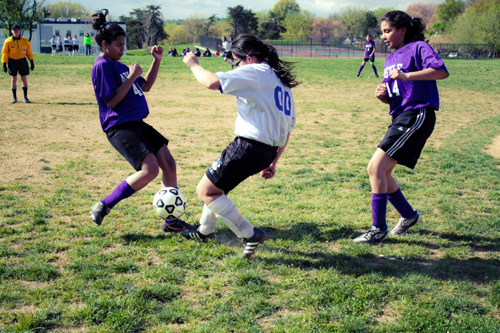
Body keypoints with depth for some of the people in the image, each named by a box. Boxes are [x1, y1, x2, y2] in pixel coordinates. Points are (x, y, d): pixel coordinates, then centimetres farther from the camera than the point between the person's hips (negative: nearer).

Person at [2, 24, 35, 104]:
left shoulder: (25, 40, 1)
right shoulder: (8, 41, -3)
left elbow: (29, 52, 7)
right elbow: (4, 53, 0)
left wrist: (32, 62, 5)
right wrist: (4, 64, -4)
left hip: (22, 61, 1)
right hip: (12, 61, -1)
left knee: (24, 79, -1)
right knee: (13, 79, 1)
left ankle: (25, 97, 7)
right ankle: (14, 97, 9)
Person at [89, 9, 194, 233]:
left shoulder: (119, 65, 17)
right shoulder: (102, 65, -10)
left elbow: (145, 86, 25)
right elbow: (111, 100, -17)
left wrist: (157, 60, 15)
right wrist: (131, 77, -14)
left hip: (136, 124, 10)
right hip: (119, 127, -9)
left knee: (168, 163, 5)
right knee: (150, 169, -21)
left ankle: (170, 220, 14)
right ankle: (103, 206, -6)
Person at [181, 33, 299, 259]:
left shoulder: (254, 73, -9)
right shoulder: (282, 82, 19)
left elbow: (213, 82, -21)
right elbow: (287, 129, 20)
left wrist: (193, 65, -2)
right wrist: (273, 162, 24)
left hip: (249, 146, -10)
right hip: (268, 150, 10)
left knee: (205, 191, 1)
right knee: (216, 184, 28)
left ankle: (250, 235, -1)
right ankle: (205, 230, 44)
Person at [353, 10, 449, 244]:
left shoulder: (418, 48, -4)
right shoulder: (390, 60, 20)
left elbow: (441, 71, -21)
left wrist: (406, 76, -27)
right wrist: (381, 94, -1)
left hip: (417, 117, -9)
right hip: (400, 118, 9)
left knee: (376, 167, -17)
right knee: (381, 172, 12)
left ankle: (379, 229, -9)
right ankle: (409, 215, 31)